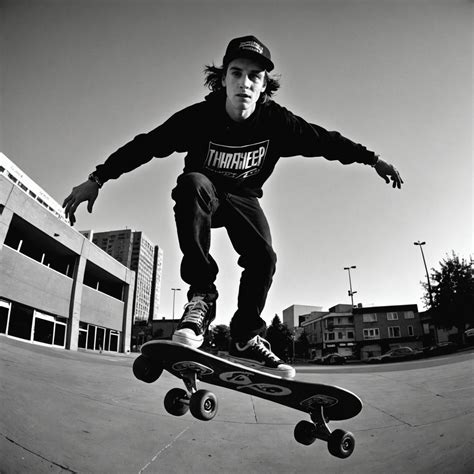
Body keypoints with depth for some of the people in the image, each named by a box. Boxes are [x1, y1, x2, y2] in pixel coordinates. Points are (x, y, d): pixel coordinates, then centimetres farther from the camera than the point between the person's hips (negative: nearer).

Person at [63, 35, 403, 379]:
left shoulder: (277, 121, -20)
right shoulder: (200, 117, -25)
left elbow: (324, 141, -10)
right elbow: (145, 145, -23)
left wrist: (373, 159, -5)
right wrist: (97, 179, -25)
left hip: (243, 198, 2)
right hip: (204, 194, -2)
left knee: (263, 258, -19)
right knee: (192, 183, -37)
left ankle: (246, 338, 1)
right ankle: (202, 293, -32)